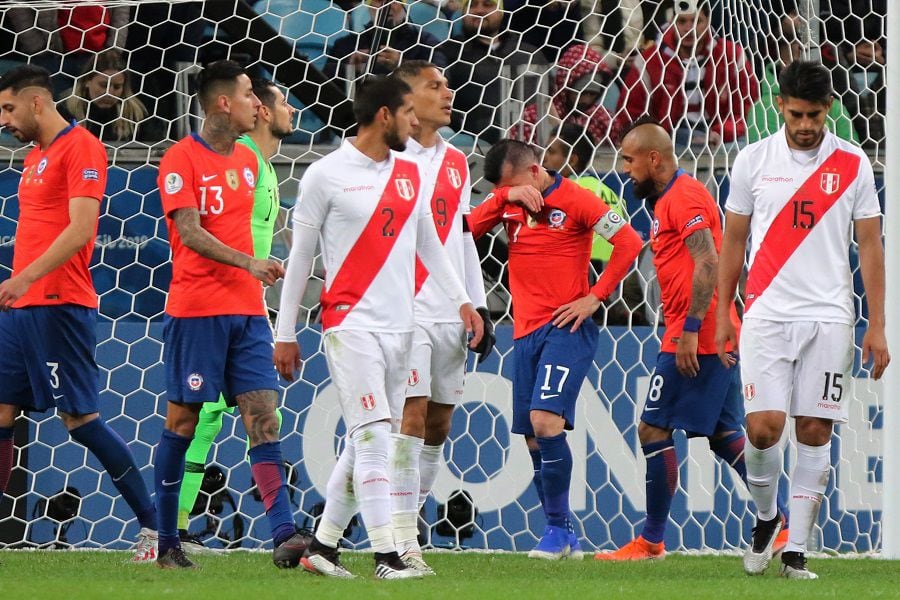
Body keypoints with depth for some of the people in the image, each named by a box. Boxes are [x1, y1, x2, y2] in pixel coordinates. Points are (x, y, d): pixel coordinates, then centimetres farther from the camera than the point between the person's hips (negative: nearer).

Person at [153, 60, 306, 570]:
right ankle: (167, 542, 10)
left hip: (246, 310, 6)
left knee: (263, 413, -5)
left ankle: (284, 536, -13)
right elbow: (190, 232, -16)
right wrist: (247, 263, -26)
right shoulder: (181, 159, -7)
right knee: (183, 419, 1)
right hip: (196, 310, -6)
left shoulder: (248, 160, 15)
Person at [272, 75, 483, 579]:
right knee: (373, 435, -14)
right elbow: (300, 256, 0)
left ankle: (323, 547, 17)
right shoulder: (326, 175, -5)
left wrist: (462, 300, 11)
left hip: (399, 326, 6)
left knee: (367, 442, 7)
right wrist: (285, 335, 2)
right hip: (351, 324, -6)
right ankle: (386, 557, -16)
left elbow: (429, 243, 22)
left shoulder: (410, 174, 13)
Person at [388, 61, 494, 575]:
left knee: (439, 421, 6)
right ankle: (402, 542, -13)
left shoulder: (456, 162, 17)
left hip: (452, 314, 7)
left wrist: (479, 306, 17)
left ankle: (409, 526, 13)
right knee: (412, 414, -13)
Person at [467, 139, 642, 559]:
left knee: (545, 421, -20)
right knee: (534, 439, 6)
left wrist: (595, 297, -10)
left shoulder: (574, 200, -5)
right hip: (526, 331, 7)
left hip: (566, 328, -7)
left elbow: (629, 242, -8)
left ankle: (557, 529, -12)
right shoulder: (509, 204, 12)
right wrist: (504, 198, -11)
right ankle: (564, 538, 16)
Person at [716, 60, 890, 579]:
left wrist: (877, 326, 1)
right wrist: (722, 315, 9)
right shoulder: (753, 161, 3)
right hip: (767, 316, 0)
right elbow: (733, 241, 12)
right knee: (763, 426, -11)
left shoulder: (853, 164, 3)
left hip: (829, 317, 0)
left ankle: (797, 551, 5)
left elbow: (870, 246, 6)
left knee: (816, 432, -1)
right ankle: (765, 518, 16)